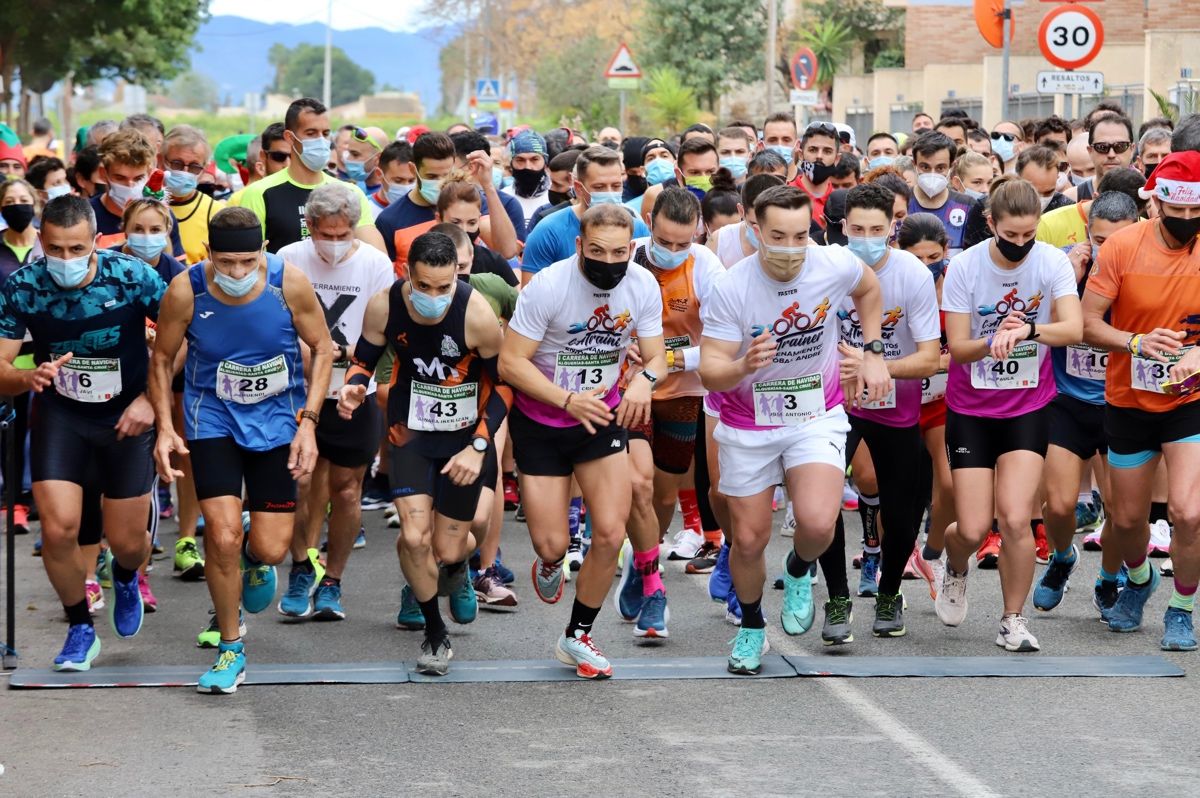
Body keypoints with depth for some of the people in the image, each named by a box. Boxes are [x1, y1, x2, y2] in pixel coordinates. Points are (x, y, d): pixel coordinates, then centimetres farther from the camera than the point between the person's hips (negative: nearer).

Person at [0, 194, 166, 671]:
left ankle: (125, 577, 43)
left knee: (127, 542, 4)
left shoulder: (132, 277, -21)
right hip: (59, 414, 1)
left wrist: (150, 399, -18)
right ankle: (80, 628, 13)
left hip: (127, 416, 0)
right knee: (58, 529, -13)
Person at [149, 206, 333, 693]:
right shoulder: (185, 291, -18)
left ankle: (255, 557, 39)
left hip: (277, 418, 1)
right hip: (213, 418, -1)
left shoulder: (290, 283, -18)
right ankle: (230, 650, 8)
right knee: (222, 536, -14)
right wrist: (164, 426, -11)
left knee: (271, 549, -3)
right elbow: (162, 359, -1)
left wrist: (309, 422, -11)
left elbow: (322, 348, -3)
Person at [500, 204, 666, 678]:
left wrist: (645, 379, -27)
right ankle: (549, 562, 38)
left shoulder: (643, 286, -11)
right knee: (552, 545, -4)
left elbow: (656, 355, -2)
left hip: (602, 418, 3)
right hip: (539, 423, -3)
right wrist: (568, 401, -31)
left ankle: (578, 637, 13)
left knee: (610, 534, -9)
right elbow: (510, 362, -20)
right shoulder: (549, 286, -23)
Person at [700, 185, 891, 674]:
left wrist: (873, 353, 5)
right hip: (748, 424, 0)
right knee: (749, 540, 5)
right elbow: (709, 372, -21)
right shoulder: (732, 289, -22)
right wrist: (743, 367, -42)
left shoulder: (835, 266, -16)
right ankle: (751, 625, 35)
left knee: (817, 523, -22)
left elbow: (868, 288, 10)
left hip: (816, 417, 0)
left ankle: (799, 571, 15)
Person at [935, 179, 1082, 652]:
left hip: (1029, 407, 0)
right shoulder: (964, 267, -11)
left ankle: (1013, 621, 6)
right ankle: (955, 569, 34)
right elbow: (957, 348, -10)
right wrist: (995, 340, -30)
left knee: (1015, 520, -14)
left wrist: (1025, 331, -39)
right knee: (973, 529, -3)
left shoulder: (1052, 262, -10)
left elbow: (1073, 329, -21)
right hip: (971, 408, 0)